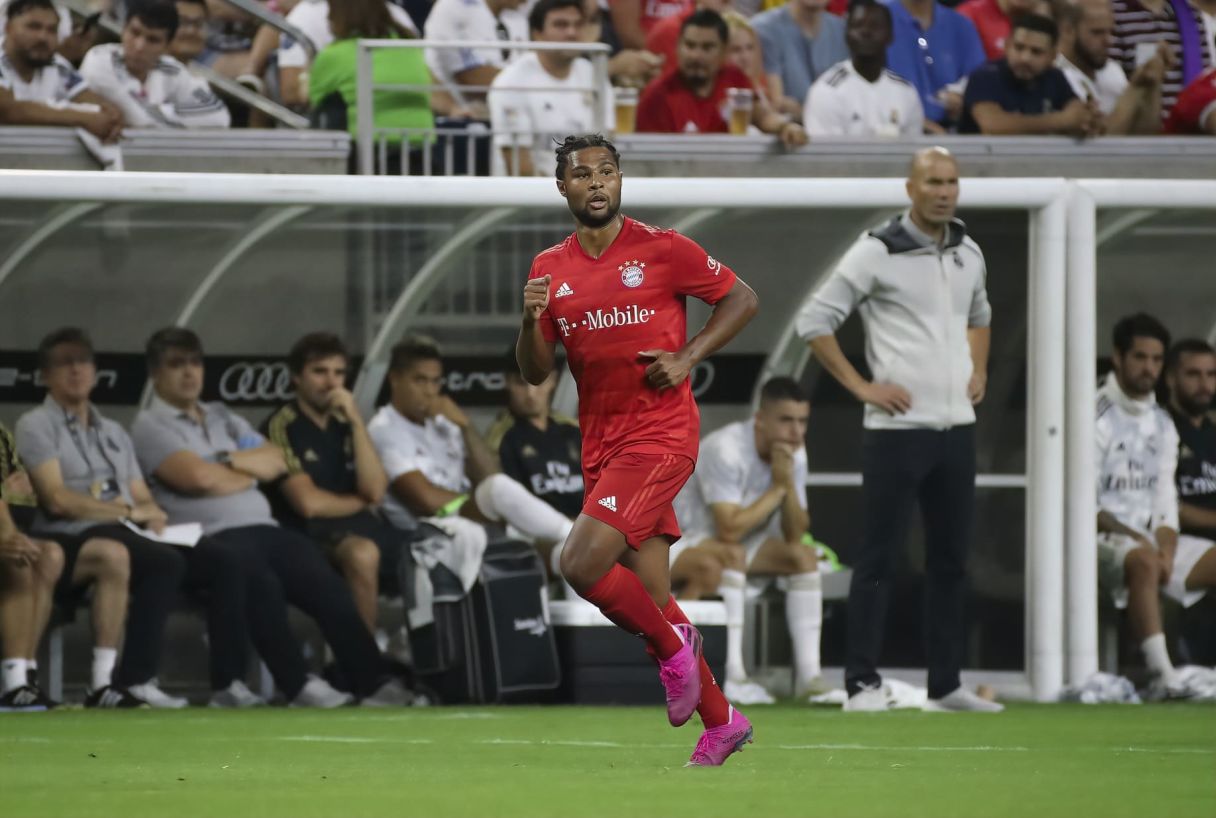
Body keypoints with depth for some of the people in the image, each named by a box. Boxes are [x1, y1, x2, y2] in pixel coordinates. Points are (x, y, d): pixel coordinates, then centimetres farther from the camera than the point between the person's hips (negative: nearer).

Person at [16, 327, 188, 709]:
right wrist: (126, 512, -6)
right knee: (113, 553, -40)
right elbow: (57, 499, -7)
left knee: (167, 561, -30)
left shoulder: (114, 433, 28)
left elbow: (143, 499, 21)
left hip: (122, 537, 6)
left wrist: (150, 513, -4)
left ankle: (136, 679, -35)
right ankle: (104, 681, -41)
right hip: (64, 542, -6)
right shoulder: (36, 426, 6)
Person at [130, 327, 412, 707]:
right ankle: (298, 684, -34)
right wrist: (251, 472, 7)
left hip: (265, 529, 6)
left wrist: (230, 460, 0)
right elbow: (197, 477, -9)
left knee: (325, 582, -20)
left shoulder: (224, 418, 28)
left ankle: (372, 681, -28)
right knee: (257, 576, -36)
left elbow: (277, 461, 18)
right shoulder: (151, 426, 6)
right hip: (211, 539, -6)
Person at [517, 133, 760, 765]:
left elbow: (741, 299, 3)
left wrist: (687, 357, -9)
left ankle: (673, 644, 2)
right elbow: (535, 373, 10)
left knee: (582, 564, -22)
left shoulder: (660, 249, -5)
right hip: (600, 445, 6)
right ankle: (720, 723, 21)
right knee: (650, 599, 8)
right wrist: (532, 319, -9)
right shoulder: (549, 269, 9)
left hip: (660, 434, -6)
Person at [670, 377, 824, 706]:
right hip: (675, 541, -8)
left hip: (729, 543, 8)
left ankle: (808, 676, -12)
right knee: (729, 556, -37)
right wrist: (777, 488, -26)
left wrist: (789, 485, -24)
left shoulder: (793, 453, -5)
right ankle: (732, 678, -38)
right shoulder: (727, 450, -29)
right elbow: (729, 530, -35)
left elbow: (795, 535, -8)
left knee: (804, 558, -6)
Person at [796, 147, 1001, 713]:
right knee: (878, 555, -5)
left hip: (957, 427, 6)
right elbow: (814, 321, -9)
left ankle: (945, 685, 15)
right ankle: (862, 683, -2)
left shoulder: (968, 254, 11)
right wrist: (860, 386, -12)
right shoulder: (877, 252, -9)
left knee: (951, 559, 9)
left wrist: (979, 370, 15)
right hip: (898, 428, -6)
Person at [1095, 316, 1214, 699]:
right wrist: (1133, 537, -18)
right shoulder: (1095, 416, -6)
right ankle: (1161, 673, -47)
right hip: (1099, 538, -8)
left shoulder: (1162, 425, 16)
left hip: (1149, 539, 8)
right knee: (1143, 563, -39)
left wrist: (1166, 548, -8)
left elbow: (1164, 499, 10)